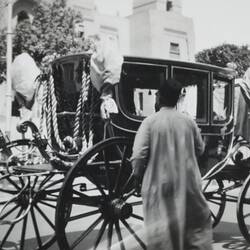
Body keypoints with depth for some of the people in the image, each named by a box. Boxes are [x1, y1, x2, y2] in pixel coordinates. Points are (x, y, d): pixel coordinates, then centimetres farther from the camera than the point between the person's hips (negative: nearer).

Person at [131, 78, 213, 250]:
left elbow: (138, 155, -13)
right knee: (199, 222, 19)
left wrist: (138, 175, 3)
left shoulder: (150, 122, -9)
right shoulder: (188, 121, -1)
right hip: (188, 182, 2)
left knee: (160, 230, 7)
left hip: (159, 183, -2)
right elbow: (200, 149, 10)